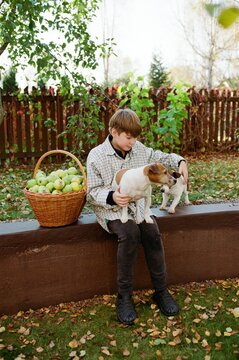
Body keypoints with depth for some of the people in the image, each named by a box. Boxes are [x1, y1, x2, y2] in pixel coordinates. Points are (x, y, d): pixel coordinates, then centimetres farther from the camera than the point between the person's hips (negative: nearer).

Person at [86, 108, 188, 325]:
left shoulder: (139, 149, 5)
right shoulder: (96, 156, -7)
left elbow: (161, 158, 19)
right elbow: (93, 192, -6)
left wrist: (179, 161, -1)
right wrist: (112, 197, -26)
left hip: (137, 205, 4)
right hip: (111, 210, -4)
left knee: (152, 233, -23)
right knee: (130, 233, -32)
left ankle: (161, 291, -5)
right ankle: (124, 296, -17)